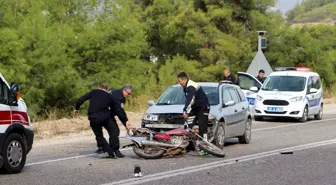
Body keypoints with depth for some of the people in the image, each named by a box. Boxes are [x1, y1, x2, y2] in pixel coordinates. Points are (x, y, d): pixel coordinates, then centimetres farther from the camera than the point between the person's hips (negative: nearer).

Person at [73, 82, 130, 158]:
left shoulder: (94, 92, 10)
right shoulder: (110, 96, 14)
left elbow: (81, 99, 5)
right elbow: (119, 109, 12)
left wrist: (76, 108, 21)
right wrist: (125, 121, 15)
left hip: (94, 118, -1)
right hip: (105, 118, 1)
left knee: (99, 136, 10)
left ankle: (110, 152, 0)